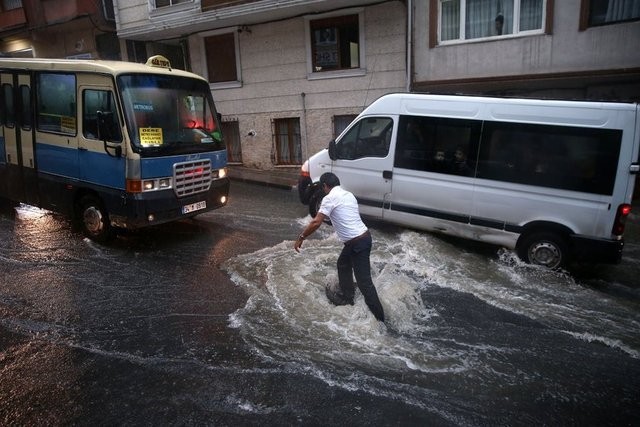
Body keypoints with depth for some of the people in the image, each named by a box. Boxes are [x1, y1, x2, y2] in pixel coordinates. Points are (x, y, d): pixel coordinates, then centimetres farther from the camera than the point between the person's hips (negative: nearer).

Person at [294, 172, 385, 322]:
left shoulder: (330, 198, -12)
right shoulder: (348, 194, 15)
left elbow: (316, 222, -18)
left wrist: (300, 238, -9)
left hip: (357, 242, -9)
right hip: (362, 236, 9)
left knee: (364, 281, -2)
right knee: (343, 264, 27)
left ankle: (379, 317, 6)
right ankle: (346, 297, 39)